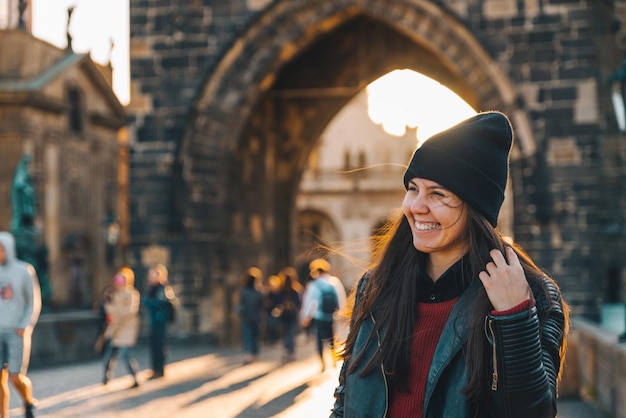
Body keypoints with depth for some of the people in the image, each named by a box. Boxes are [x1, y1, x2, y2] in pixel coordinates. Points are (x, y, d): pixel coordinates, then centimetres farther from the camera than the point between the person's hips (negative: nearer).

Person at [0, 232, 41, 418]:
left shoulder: (25, 270, -5)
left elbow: (34, 302, -3)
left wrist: (26, 327, -16)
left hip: (17, 332, -3)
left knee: (16, 377, -6)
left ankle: (29, 402, 26)